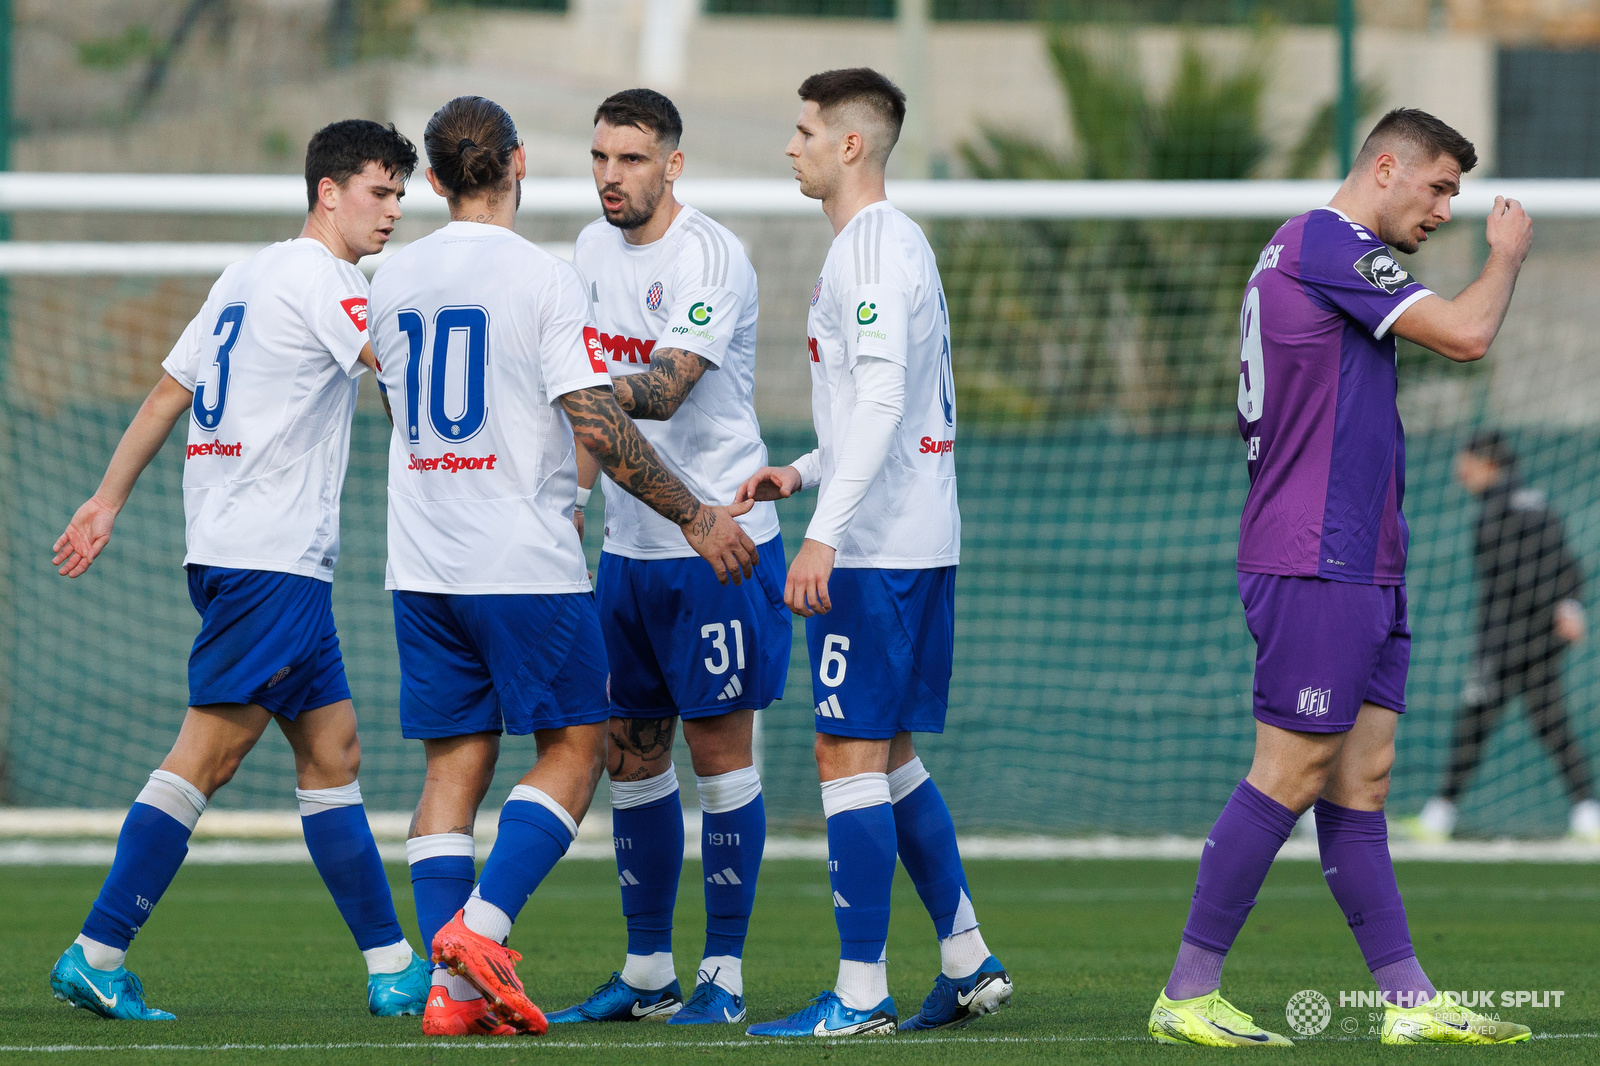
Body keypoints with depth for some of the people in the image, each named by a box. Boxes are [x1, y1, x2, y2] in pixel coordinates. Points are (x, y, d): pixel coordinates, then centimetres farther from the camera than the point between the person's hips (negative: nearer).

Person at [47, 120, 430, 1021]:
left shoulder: (249, 275, 19)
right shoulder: (317, 278, -9)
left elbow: (168, 390, 21)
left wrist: (110, 499, 23)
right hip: (273, 557, -10)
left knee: (332, 749, 8)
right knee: (209, 753, -10)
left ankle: (393, 970, 8)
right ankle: (97, 955, -11)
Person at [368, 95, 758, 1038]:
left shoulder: (394, 282, 8)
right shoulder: (542, 278, -10)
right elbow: (598, 426, -14)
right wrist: (696, 517, -6)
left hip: (424, 569, 6)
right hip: (528, 566, -6)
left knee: (454, 763, 8)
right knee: (574, 747, 6)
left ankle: (453, 990, 1)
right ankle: (481, 927, -11)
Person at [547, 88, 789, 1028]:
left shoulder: (711, 258, -15)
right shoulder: (595, 248, 9)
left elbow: (666, 388, -28)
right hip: (629, 545, 7)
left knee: (719, 749, -4)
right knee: (630, 754, 9)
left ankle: (724, 975, 2)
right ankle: (648, 974, 17)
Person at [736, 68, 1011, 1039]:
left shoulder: (873, 246, -13)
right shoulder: (895, 241, 18)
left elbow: (882, 401, -22)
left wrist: (824, 532, -25)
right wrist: (803, 472, 18)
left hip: (876, 550, -10)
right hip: (920, 544, 10)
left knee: (851, 756, -7)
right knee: (888, 758, 15)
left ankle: (861, 995, -6)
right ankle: (969, 961, 17)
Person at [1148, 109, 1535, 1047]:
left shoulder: (1309, 251, 20)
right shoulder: (1328, 245, -12)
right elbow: (1466, 334, -18)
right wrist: (1509, 255, 0)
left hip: (1360, 569, 10)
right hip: (1316, 567, -10)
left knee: (1362, 779, 6)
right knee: (1291, 776, -9)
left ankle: (1410, 999, 5)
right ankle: (1189, 995, -5)